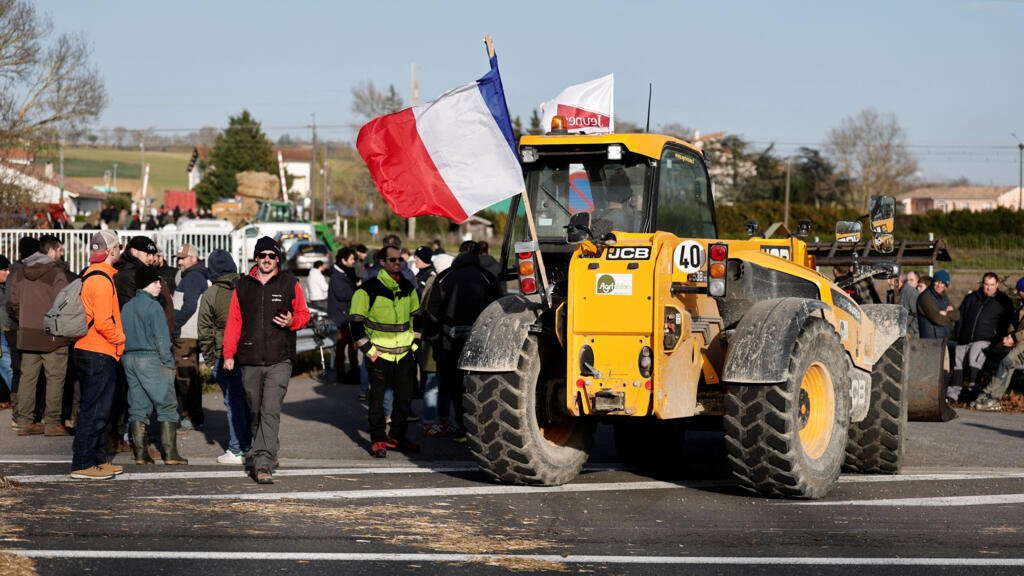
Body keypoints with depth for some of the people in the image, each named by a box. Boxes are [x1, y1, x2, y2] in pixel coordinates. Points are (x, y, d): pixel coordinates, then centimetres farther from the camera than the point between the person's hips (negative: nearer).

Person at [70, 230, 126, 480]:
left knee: (98, 410, 16)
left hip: (90, 353, 10)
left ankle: (98, 459, 23)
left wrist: (117, 338, 15)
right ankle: (82, 464, -4)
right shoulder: (102, 279, -16)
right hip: (99, 355, -10)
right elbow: (103, 322, -22)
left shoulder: (92, 276, 16)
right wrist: (121, 338, -7)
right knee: (95, 412, -6)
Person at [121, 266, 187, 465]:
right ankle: (170, 453, -5)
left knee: (138, 407, 10)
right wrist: (169, 363, -7)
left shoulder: (126, 307, 11)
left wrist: (125, 358, 13)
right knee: (167, 406, -1)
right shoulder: (153, 306, -10)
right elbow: (161, 338, -13)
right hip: (151, 359, -7)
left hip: (129, 359, 7)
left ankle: (140, 453, 8)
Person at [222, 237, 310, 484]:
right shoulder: (243, 286, 9)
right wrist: (229, 354, 5)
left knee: (270, 412, -14)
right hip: (249, 361, 3)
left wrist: (292, 321, -12)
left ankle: (263, 464, -18)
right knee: (255, 411, 12)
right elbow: (234, 321, 11)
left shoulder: (290, 284, 3)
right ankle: (265, 452, 32)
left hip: (279, 361, -3)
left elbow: (303, 313, 10)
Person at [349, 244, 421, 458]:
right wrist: (368, 349, -10)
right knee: (377, 398, 0)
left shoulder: (408, 288, 8)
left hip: (404, 352, 5)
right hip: (379, 353, -5)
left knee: (405, 397, 7)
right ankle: (378, 440, 8)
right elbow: (355, 321, -8)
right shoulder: (369, 289, -9)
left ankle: (397, 436, 20)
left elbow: (416, 316, 23)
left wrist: (414, 341, 14)